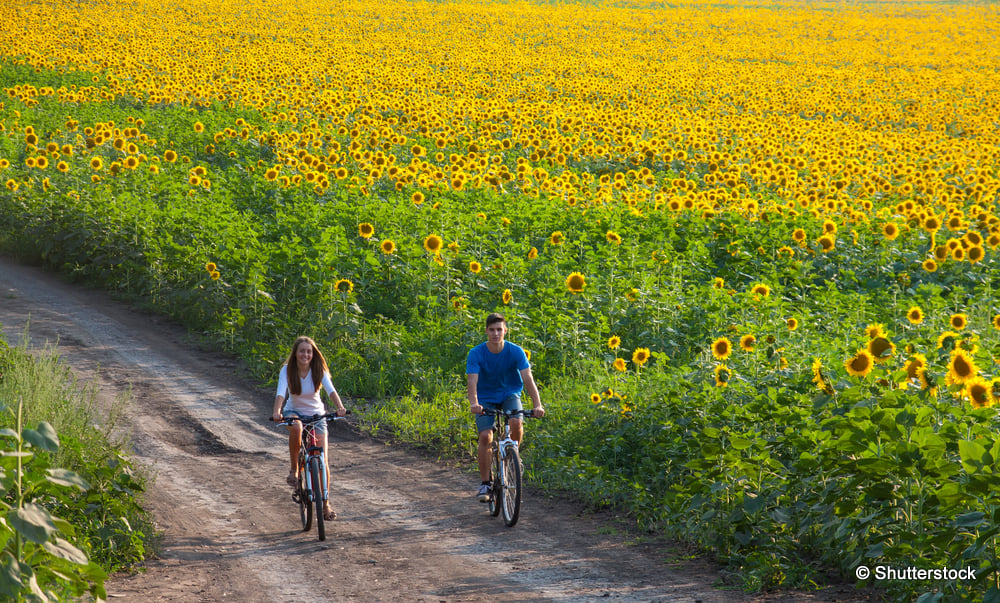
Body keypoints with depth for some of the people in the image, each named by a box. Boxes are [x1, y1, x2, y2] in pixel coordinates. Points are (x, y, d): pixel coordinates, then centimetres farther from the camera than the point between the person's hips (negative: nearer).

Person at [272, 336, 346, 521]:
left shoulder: (319, 370, -14)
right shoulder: (287, 370, -15)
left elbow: (331, 390, -28)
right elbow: (281, 393, -29)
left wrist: (340, 407, -47)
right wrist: (277, 411, -49)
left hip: (316, 414, 1)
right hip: (294, 411, -1)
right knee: (296, 428, -40)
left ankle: (325, 503, 10)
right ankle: (294, 469, -18)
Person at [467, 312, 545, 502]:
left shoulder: (516, 352, -15)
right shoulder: (476, 354, -16)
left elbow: (528, 378, -24)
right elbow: (472, 381, -27)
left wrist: (537, 404, -38)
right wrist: (474, 403, -46)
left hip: (510, 395, 0)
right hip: (486, 398, 0)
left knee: (516, 423, -29)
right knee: (485, 436, -20)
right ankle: (485, 483, -9)